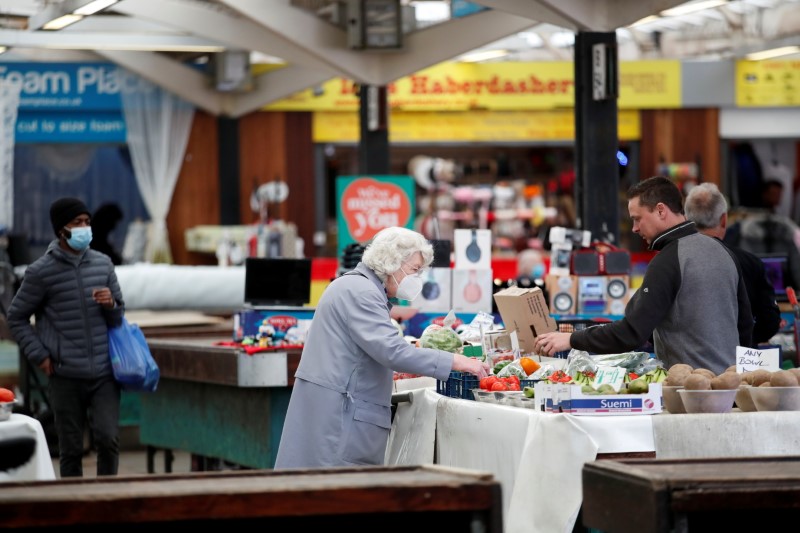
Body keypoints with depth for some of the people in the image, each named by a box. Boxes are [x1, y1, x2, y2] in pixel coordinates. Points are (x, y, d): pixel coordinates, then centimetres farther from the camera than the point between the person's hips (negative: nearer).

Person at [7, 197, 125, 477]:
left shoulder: (103, 264, 7)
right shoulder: (41, 271, -4)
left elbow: (119, 316, 16)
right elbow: (17, 317, 5)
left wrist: (110, 305, -7)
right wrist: (39, 355, -4)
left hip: (104, 373, 2)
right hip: (65, 377, -2)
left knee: (108, 438, -9)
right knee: (71, 449, 4)